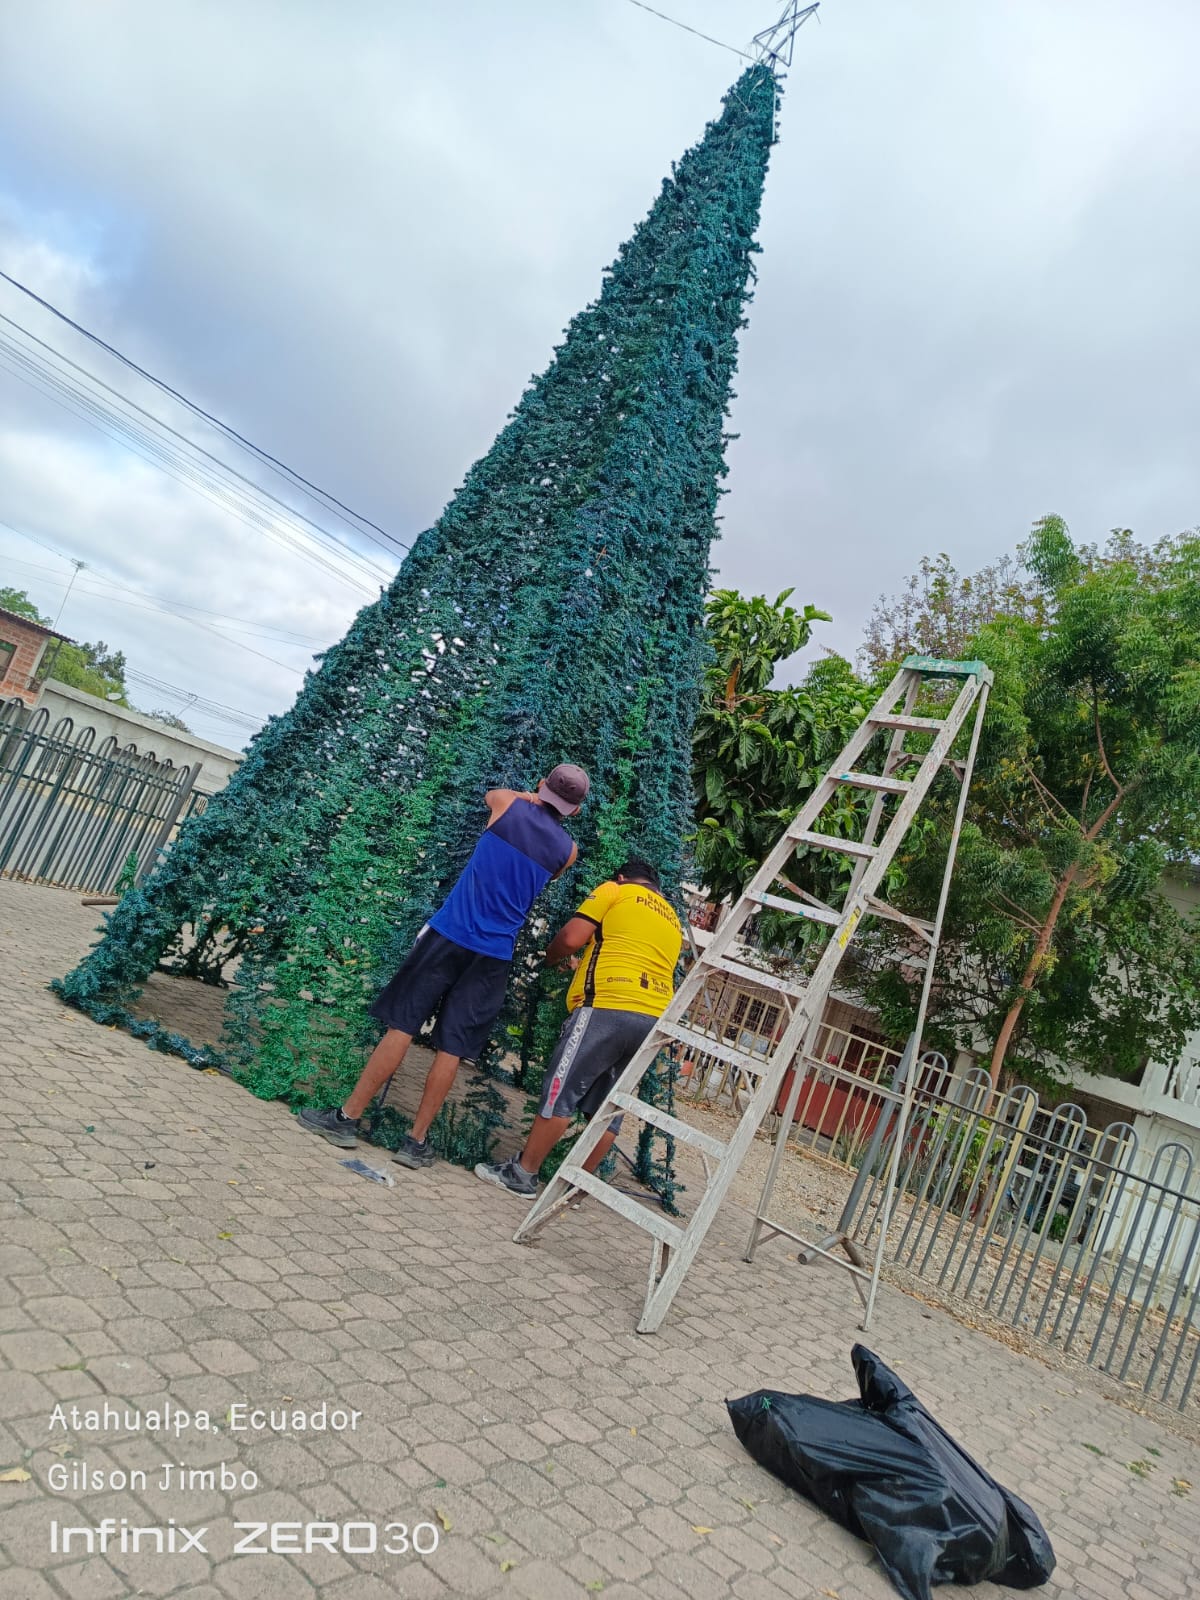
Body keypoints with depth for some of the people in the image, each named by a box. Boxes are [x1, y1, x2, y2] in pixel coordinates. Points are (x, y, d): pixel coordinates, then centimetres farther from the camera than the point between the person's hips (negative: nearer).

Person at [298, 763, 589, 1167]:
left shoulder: (510, 805, 2)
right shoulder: (567, 850, 5)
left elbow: (490, 793, 26)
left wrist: (536, 797, 37)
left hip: (448, 935, -1)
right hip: (493, 958, 1)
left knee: (400, 1027, 3)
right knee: (452, 1049, 6)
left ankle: (346, 1118, 9)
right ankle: (417, 1141, 11)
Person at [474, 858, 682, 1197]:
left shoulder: (615, 890, 10)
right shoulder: (672, 920, 28)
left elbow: (572, 937, -1)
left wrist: (551, 958, 19)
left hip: (610, 1007, -7)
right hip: (653, 1019, 7)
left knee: (561, 1090, 0)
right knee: (608, 1104, 12)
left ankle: (522, 1173, 7)